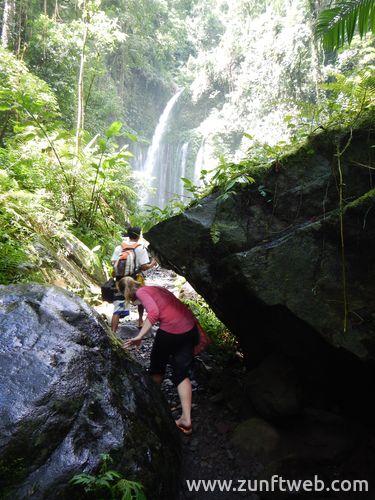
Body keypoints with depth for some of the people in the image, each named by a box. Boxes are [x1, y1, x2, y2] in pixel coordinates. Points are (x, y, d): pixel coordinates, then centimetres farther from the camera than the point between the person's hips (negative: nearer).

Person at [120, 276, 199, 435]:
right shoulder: (155, 288, 22)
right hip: (190, 327, 7)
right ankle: (186, 419, 9)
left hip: (170, 330, -7)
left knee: (157, 367, 21)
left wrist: (139, 336, -21)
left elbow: (154, 312, -18)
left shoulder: (141, 291, 1)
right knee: (182, 373, 14)